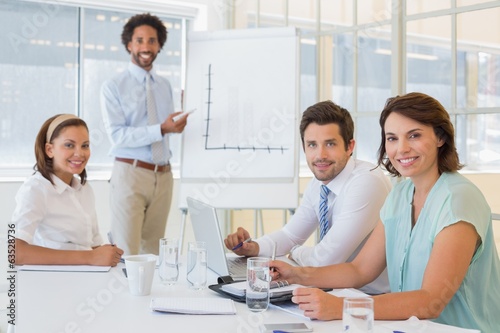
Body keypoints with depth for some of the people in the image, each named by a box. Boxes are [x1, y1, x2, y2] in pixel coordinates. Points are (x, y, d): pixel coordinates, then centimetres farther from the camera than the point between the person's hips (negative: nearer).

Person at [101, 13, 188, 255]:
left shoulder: (165, 86, 14)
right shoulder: (113, 87, -4)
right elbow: (117, 135, -15)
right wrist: (161, 129, -23)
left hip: (163, 175, 5)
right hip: (130, 173, -5)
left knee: (153, 251, 11)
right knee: (127, 252, -4)